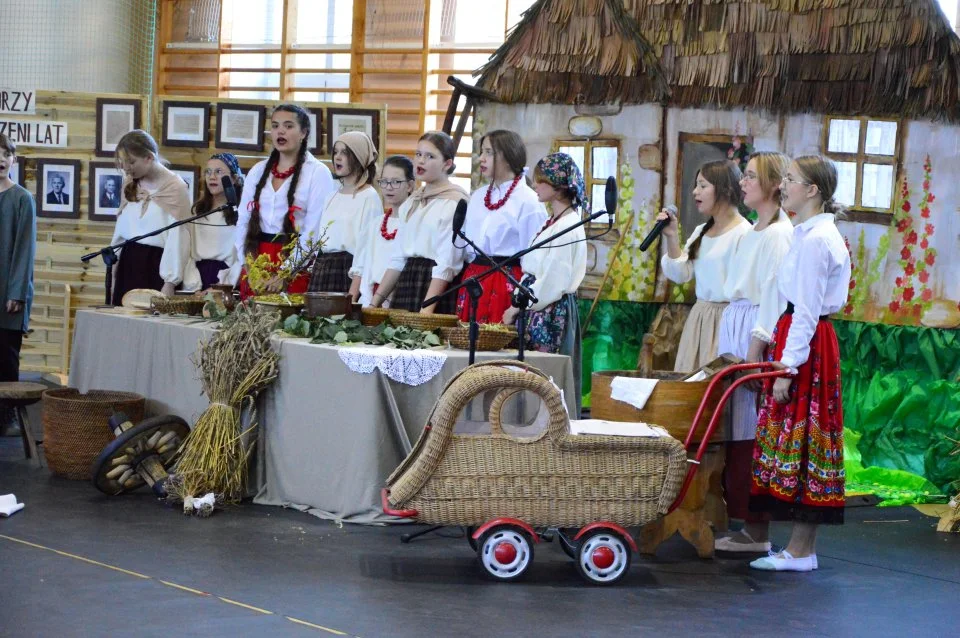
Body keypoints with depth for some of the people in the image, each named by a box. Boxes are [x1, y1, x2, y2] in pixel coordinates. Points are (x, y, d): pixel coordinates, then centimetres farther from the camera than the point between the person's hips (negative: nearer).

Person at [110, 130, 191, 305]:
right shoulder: (131, 185, 13)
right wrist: (113, 268, 12)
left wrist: (170, 283, -14)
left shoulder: (174, 187, -8)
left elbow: (177, 237, -11)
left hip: (156, 265, -6)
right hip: (128, 263, 6)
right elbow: (121, 230, 16)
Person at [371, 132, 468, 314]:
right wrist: (375, 302, 12)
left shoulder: (456, 202, -6)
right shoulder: (411, 203, 17)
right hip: (406, 282, 7)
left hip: (438, 286, -7)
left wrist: (427, 309, -21)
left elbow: (446, 264, -14)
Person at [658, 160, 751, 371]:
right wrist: (672, 237, 0)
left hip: (726, 317, -8)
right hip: (699, 316, 8)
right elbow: (681, 275, 10)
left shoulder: (743, 233, -12)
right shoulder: (700, 232, 12)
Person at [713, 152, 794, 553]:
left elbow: (774, 294, -17)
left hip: (755, 332, -10)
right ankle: (749, 528, 11)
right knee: (735, 429, 8)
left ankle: (756, 532, -2)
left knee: (749, 431, -7)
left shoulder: (778, 234, -12)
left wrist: (756, 348, -19)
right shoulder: (754, 232, 18)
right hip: (734, 327, 10)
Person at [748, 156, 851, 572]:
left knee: (799, 439, -5)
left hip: (806, 344, -10)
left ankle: (801, 551, 0)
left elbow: (806, 310, -19)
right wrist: (768, 337, 18)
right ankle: (802, 547, 14)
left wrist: (788, 366, -20)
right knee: (801, 442, 10)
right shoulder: (812, 234, 15)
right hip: (800, 334, 10)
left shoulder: (815, 240, -16)